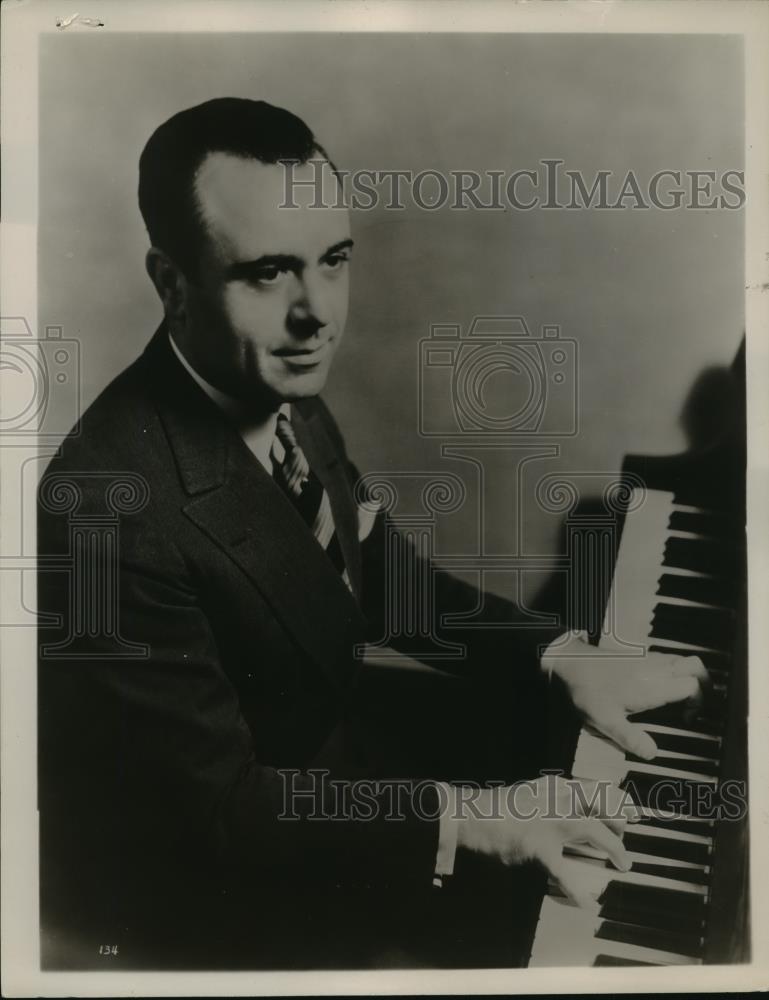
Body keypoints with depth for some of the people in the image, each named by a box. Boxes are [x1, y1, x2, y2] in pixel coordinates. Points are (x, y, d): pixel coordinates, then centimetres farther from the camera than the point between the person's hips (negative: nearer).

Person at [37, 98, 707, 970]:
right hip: (196, 890, -7)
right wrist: (461, 818, -28)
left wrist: (560, 657, -9)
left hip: (318, 747, 7)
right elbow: (217, 810, -28)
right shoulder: (112, 506, -35)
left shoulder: (285, 397, -11)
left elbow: (382, 579, 1)